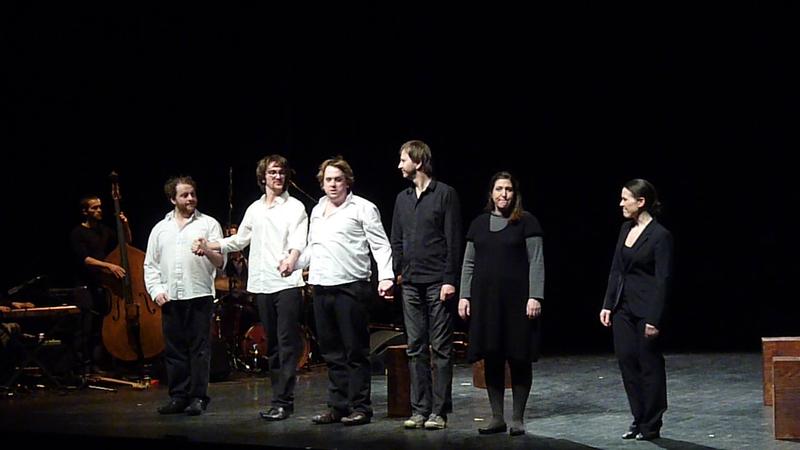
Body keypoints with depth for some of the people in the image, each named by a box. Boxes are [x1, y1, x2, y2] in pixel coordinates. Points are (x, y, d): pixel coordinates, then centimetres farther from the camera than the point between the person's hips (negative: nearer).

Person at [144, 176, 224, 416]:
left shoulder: (209, 224, 6)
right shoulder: (160, 228, 15)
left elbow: (221, 262, 0)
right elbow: (150, 264, 15)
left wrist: (207, 252, -21)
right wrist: (156, 290, 2)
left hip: (199, 295, -3)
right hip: (170, 298, 3)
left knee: (199, 348, -3)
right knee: (174, 349, 6)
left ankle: (198, 397, 1)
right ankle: (178, 396, 13)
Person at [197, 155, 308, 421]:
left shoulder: (295, 207, 1)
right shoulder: (254, 209, 17)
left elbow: (298, 242, -14)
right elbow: (239, 241, 28)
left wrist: (291, 259, -35)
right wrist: (208, 246, 18)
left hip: (287, 283, -6)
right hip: (262, 285, 6)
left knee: (287, 344, -8)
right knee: (272, 345, 10)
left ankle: (282, 401, -10)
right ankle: (281, 396, 16)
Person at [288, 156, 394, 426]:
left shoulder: (362, 208, 0)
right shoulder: (317, 211, 19)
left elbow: (380, 245, -5)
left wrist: (385, 277, -16)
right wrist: (292, 264, 17)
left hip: (351, 287, -6)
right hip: (321, 288, 6)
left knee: (355, 351, -3)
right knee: (332, 352, 10)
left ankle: (360, 407, 2)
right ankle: (337, 406, 17)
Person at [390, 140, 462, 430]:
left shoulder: (445, 194, -3)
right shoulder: (402, 199, 15)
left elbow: (453, 241, -7)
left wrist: (449, 280, -13)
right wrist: (394, 274, 7)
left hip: (437, 283, -6)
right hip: (411, 283, 6)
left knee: (440, 348, -2)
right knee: (415, 348, 6)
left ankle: (439, 411, 1)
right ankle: (419, 409, 10)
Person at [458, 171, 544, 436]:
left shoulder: (526, 222, -1)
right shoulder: (479, 224, 11)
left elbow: (536, 262, -5)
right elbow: (468, 263, 14)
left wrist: (535, 297, -13)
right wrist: (464, 296, 6)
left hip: (517, 300, -4)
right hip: (485, 300, 4)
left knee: (519, 359, 0)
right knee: (491, 359, 5)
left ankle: (517, 419, 8)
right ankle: (497, 418, 13)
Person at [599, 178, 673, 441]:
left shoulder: (660, 235, -14)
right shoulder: (626, 229, 9)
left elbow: (663, 279, -15)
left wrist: (654, 318, -17)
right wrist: (608, 304, 8)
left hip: (646, 308, -7)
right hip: (623, 307, 7)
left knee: (649, 364, 3)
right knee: (626, 360, 7)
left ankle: (651, 426, 14)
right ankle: (638, 419, 19)